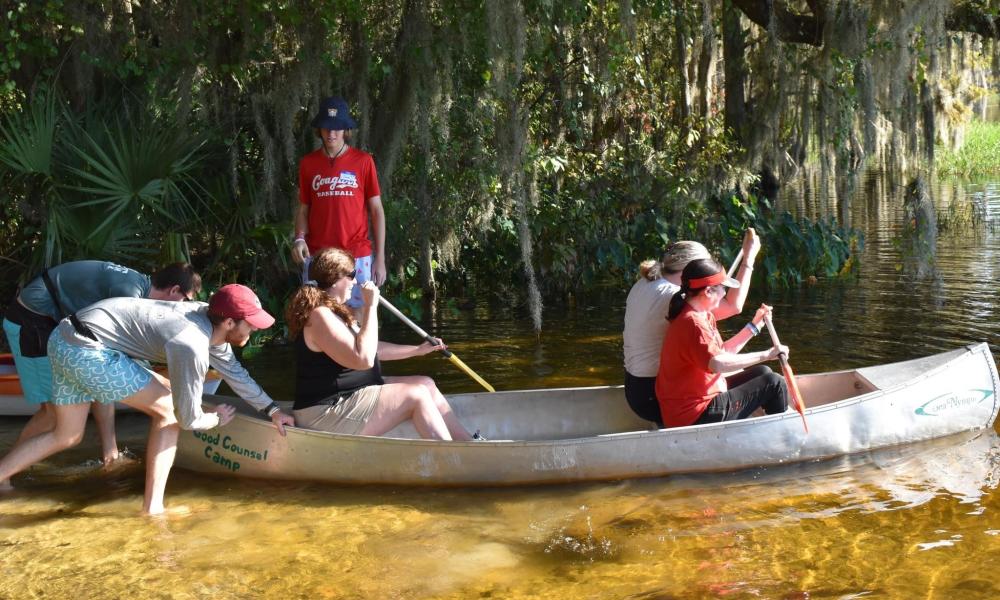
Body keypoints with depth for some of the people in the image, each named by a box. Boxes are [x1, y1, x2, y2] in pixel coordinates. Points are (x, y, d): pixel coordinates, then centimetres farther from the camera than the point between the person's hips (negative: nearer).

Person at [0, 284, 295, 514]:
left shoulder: (208, 316, 6)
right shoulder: (191, 347, -19)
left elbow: (234, 371, 21)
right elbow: (188, 419, -9)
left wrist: (272, 410, 27)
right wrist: (216, 418, 13)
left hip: (63, 338, 9)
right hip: (88, 352, -9)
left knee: (66, 436, 21)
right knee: (167, 410, 1)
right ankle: (152, 508, 5)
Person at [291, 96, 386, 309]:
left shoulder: (363, 161, 0)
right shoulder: (307, 163, 6)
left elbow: (376, 210, 2)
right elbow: (303, 209, 12)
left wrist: (380, 258, -2)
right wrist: (299, 238, -7)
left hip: (357, 257, -2)